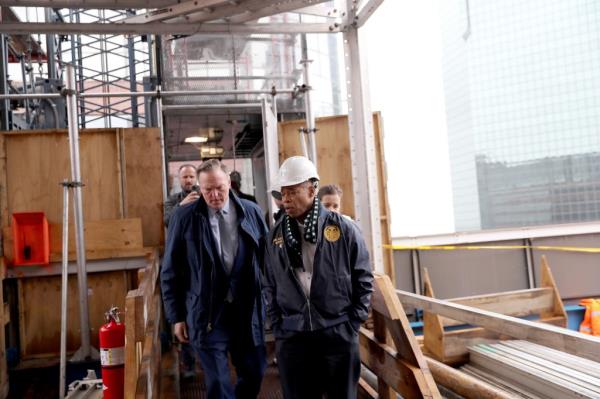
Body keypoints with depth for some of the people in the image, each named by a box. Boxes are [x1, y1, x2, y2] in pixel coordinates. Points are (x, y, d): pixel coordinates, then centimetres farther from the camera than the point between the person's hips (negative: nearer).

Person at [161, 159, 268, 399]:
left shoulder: (252, 212, 0)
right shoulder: (184, 217, -5)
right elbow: (170, 272, 0)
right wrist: (176, 316, 0)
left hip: (247, 310, 3)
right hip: (208, 313, -2)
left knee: (254, 374, 14)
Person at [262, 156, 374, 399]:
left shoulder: (343, 228, -4)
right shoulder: (275, 235, 5)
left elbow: (363, 278, 2)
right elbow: (269, 285, 12)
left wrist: (353, 323, -2)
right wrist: (278, 325, 5)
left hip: (339, 333, -2)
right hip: (291, 336, 2)